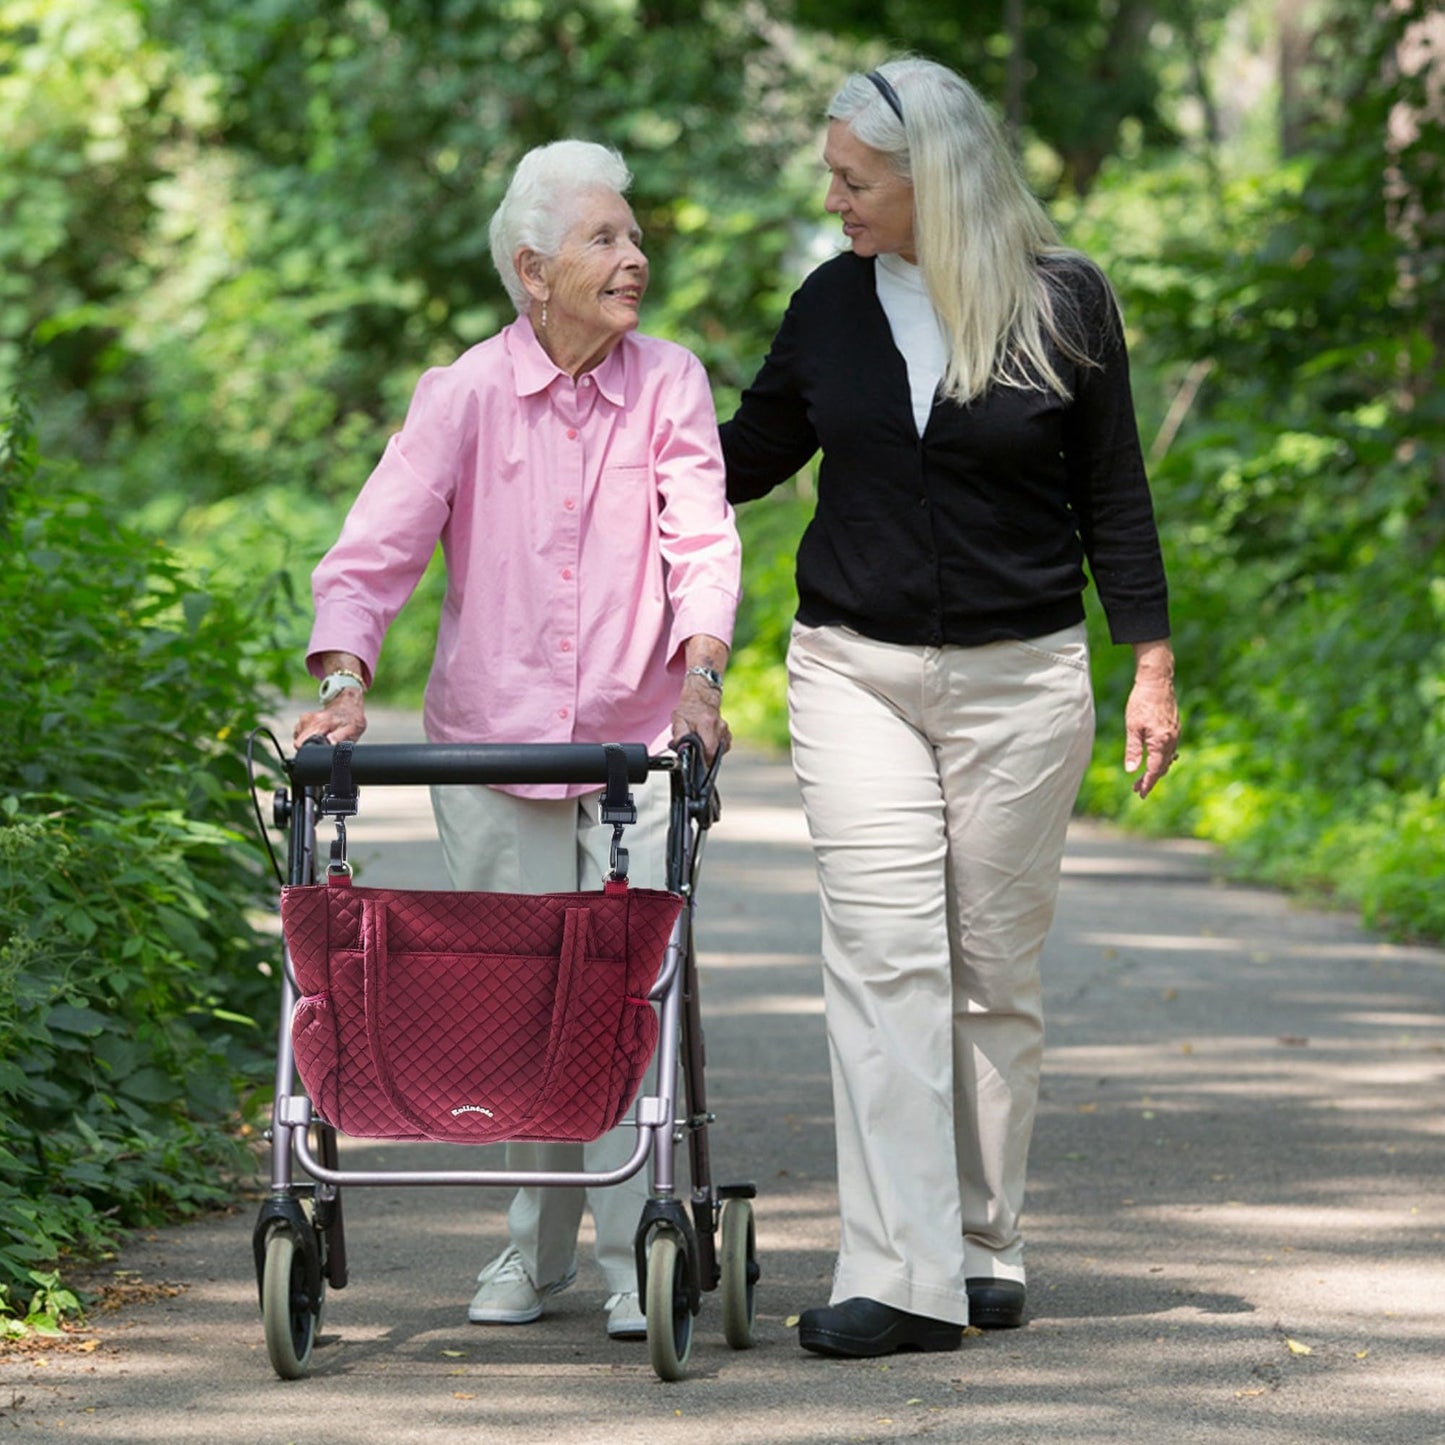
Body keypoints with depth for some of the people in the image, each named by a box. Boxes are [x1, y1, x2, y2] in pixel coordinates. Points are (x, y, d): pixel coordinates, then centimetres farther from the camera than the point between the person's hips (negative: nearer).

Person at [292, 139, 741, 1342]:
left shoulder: (671, 387, 1)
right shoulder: (465, 396, -3)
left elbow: (701, 540, -7)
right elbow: (378, 548, -9)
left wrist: (699, 667, -23)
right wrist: (344, 678, -24)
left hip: (638, 741, 0)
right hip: (492, 743, 0)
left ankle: (638, 1255, 1)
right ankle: (538, 1242, 20)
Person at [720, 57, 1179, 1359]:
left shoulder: (1063, 302, -2)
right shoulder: (833, 303, 5)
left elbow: (1112, 493, 4)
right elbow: (749, 457, 17)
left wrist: (1152, 666, 1)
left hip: (1018, 675, -1)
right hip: (855, 668, 1)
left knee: (996, 971, 4)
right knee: (885, 956, -10)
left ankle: (984, 1248, 16)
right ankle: (901, 1277, -14)